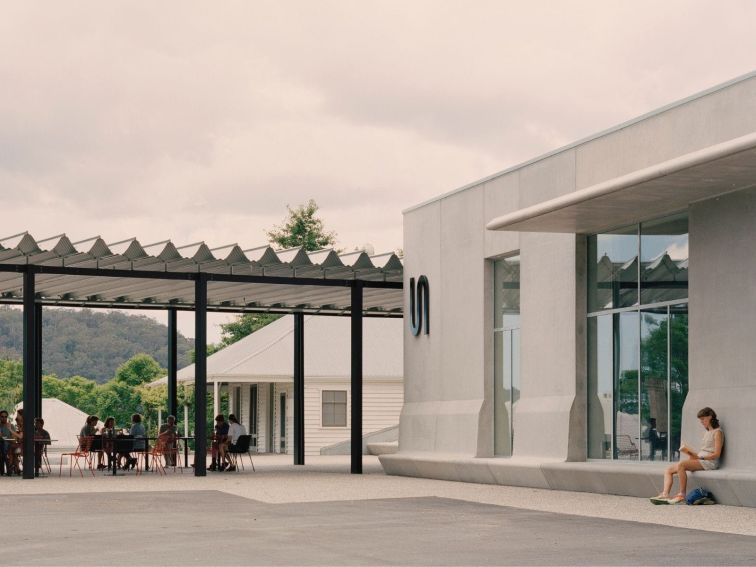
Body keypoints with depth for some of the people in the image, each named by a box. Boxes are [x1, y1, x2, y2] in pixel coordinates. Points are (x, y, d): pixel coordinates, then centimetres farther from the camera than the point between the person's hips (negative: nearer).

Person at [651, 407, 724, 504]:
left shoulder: (717, 432, -1)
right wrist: (690, 452, 2)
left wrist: (699, 457, -19)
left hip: (709, 462, -9)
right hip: (700, 461, 9)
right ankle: (665, 495, -23)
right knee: (669, 470, -5)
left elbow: (716, 454, -11)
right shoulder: (707, 433, 26)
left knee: (681, 464, -33)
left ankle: (682, 495, -30)